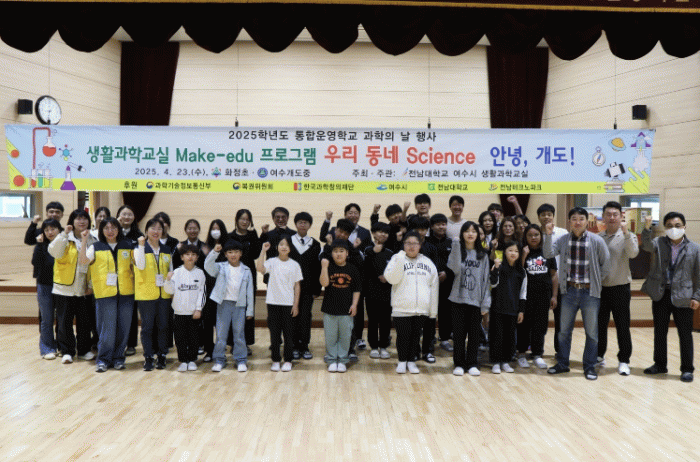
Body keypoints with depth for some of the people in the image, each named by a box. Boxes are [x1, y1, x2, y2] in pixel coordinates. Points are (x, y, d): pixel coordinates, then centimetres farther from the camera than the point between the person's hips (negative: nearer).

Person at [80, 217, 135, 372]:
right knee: (107, 327, -3)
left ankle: (118, 358, 18)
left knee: (123, 327, 4)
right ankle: (104, 359, 11)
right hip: (105, 293, -2)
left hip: (126, 292, 2)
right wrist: (84, 240, -12)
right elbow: (83, 260, -8)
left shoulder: (128, 246, 12)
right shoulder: (96, 247, 7)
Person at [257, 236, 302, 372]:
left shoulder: (294, 265, 3)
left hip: (288, 304, 0)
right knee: (274, 332, 6)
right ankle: (275, 360, 16)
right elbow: (260, 268, -21)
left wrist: (296, 304, 0)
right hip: (273, 303, 0)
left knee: (288, 332, 5)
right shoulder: (272, 262, 0)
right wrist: (263, 251, -19)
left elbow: (297, 286, 4)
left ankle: (288, 361, 15)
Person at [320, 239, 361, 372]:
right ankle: (331, 360, 20)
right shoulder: (328, 268, -1)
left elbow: (357, 289, 6)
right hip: (330, 308, -1)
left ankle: (342, 360, 21)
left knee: (345, 336, 8)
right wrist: (324, 267, -22)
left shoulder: (353, 269, 2)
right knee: (330, 336, 6)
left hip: (346, 310, 1)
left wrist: (354, 304, -1)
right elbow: (324, 283, -16)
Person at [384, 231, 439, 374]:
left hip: (421, 309, 3)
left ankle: (411, 361, 24)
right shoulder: (397, 259, 2)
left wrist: (433, 310, 9)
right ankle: (402, 361, 19)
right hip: (401, 308, -3)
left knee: (415, 336, 8)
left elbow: (434, 287, 12)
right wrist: (400, 260, -21)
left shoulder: (428, 263, 11)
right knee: (403, 336, 1)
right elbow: (391, 278, -14)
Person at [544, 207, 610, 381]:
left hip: (589, 292, -2)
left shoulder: (596, 241, -4)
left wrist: (597, 281, 3)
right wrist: (548, 235, -19)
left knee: (592, 332, 6)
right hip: (569, 290, 2)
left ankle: (589, 366, 20)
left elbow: (606, 262, 4)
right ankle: (562, 363, 24)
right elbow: (548, 254, -9)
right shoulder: (564, 240, 1)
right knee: (564, 330, 10)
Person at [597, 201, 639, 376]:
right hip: (600, 288, 3)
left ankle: (624, 361, 12)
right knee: (599, 324, 11)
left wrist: (625, 232, -30)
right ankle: (599, 356, 25)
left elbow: (633, 253, -22)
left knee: (622, 326, 2)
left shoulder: (628, 237, -2)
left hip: (620, 288, -3)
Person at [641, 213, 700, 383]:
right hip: (660, 295, 2)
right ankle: (660, 364, 27)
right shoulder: (659, 243, 2)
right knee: (659, 332, 12)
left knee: (685, 335, 5)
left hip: (682, 297, -2)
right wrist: (647, 228, -38)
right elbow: (647, 245, -22)